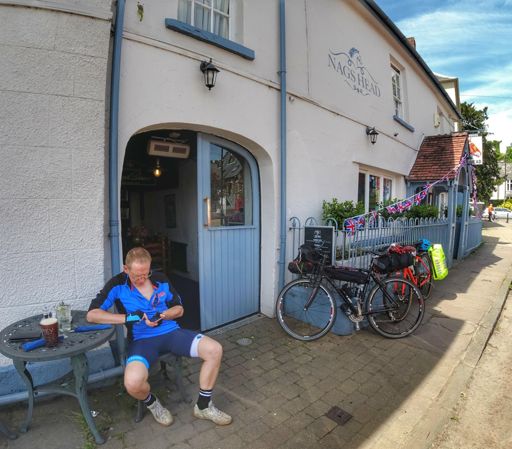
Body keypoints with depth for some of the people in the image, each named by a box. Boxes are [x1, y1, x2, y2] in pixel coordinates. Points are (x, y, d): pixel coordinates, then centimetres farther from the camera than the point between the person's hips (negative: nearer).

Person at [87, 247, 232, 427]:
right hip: (142, 340, -2)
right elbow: (92, 314, -9)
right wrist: (128, 318, -19)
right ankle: (152, 403, 6)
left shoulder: (160, 279, 5)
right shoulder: (117, 285, -3)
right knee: (133, 383, -34)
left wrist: (162, 316, -12)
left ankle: (203, 406, 6)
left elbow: (179, 309, 11)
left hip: (171, 332, 3)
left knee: (214, 350, -17)